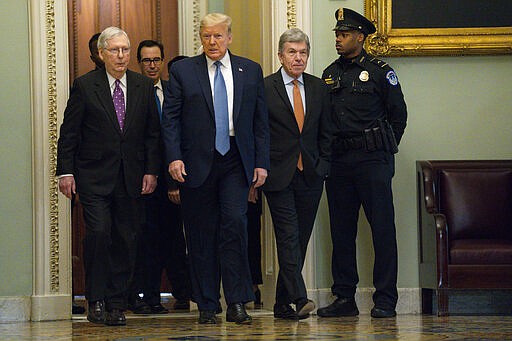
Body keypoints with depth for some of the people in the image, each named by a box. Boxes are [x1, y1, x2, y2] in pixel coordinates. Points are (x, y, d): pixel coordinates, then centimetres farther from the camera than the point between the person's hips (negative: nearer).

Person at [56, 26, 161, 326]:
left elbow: (153, 133, 11)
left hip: (131, 177, 3)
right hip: (94, 176, -3)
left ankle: (116, 304, 12)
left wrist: (151, 171, 2)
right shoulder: (85, 86, 0)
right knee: (99, 232, -15)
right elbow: (69, 133, 1)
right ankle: (96, 301, -3)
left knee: (126, 240, 3)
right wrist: (65, 172, -5)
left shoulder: (144, 87, 8)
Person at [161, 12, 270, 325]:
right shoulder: (182, 71, 4)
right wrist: (174, 157, -11)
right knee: (201, 234, 4)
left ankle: (237, 303, -6)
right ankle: (207, 305, 12)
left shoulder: (251, 71, 9)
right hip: (197, 162, 0)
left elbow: (261, 120, 9)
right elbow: (170, 119, 1)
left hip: (236, 161, 0)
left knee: (235, 223, -13)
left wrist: (261, 162, 2)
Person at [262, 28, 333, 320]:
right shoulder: (264, 88, -2)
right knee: (289, 238, -13)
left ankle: (283, 304, 14)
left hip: (310, 175, 4)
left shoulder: (319, 88, 10)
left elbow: (326, 132, 14)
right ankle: (299, 299, -19)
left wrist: (323, 167, 5)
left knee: (300, 241, 6)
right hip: (279, 175, -4)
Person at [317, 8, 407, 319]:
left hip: (373, 161, -5)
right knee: (341, 231, 6)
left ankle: (386, 300, -1)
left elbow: (399, 115, 4)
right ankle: (345, 298, 12)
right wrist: (328, 153, 11)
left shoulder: (380, 72, -1)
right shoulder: (330, 74, 13)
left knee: (382, 228, -4)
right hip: (338, 161, 5)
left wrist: (383, 150, 6)